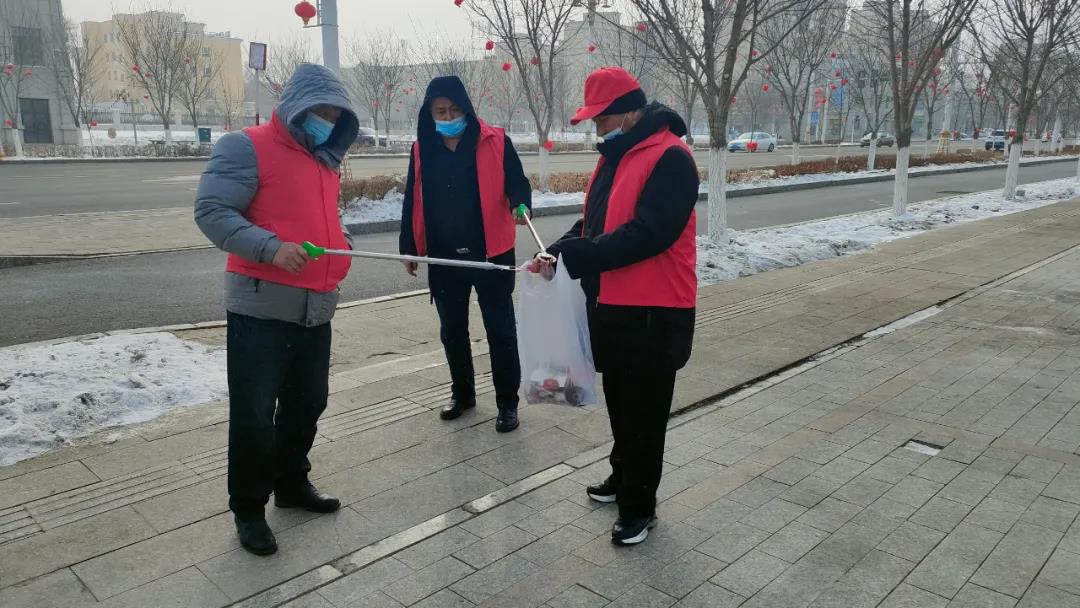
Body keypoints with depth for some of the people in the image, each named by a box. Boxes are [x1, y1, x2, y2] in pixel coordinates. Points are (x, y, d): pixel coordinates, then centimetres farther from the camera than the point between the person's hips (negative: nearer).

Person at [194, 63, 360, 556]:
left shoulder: (324, 160, 17)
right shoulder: (247, 147, -7)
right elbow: (211, 211, -16)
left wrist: (338, 246, 15)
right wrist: (270, 248, -27)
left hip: (316, 308, 8)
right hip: (262, 306, -7)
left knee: (306, 405, 17)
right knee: (254, 415, 1)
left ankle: (292, 483, 36)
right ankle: (248, 508, 17)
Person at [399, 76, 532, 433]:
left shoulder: (494, 142, -6)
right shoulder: (422, 149, 5)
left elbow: (516, 181, -5)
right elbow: (413, 202, 10)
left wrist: (521, 203, -28)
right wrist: (409, 247, 11)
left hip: (490, 254, -3)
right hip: (443, 257, 4)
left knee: (500, 330, 4)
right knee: (452, 331, 15)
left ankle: (507, 402, 17)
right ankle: (462, 393, 33)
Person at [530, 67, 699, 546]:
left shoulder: (670, 159, -16)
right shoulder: (614, 156, 14)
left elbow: (647, 234, -26)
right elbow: (594, 222, 17)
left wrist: (574, 256, -24)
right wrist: (558, 251, -2)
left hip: (652, 311, -9)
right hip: (609, 304, 9)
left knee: (644, 410, 3)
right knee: (618, 400, 21)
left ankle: (638, 504, 17)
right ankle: (622, 477, 39)